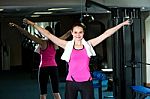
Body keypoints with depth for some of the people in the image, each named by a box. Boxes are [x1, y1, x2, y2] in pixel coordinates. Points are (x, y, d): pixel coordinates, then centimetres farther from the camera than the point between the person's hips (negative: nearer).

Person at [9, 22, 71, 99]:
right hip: (53, 67, 3)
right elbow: (67, 35, 7)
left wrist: (16, 26, -19)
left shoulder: (42, 42, -11)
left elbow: (28, 35, -17)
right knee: (56, 92, 9)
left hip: (43, 68, -3)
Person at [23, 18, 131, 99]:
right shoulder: (67, 45, 1)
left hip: (86, 82, 1)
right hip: (71, 82, 0)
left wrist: (122, 24, 4)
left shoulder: (89, 44, 4)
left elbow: (106, 34, 4)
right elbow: (49, 35, -1)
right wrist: (33, 24, -4)